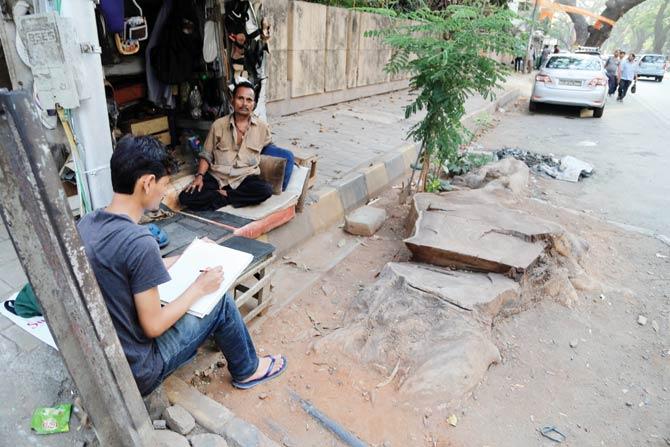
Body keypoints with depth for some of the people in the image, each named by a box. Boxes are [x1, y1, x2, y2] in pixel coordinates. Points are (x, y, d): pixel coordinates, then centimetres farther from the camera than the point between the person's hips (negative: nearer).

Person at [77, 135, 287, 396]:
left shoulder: (86, 223, -5)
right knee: (221, 302, 3)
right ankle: (247, 370, 28)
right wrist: (199, 288, -11)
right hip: (135, 374, -7)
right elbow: (153, 326, -24)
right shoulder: (138, 242, -31)